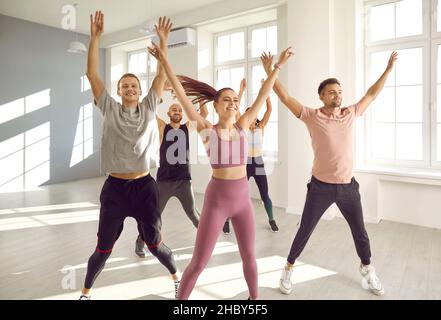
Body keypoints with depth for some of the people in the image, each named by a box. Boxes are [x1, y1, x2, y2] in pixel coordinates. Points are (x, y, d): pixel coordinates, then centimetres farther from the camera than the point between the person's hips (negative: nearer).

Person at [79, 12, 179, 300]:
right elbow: (92, 74, -2)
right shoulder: (110, 110, 2)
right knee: (103, 248, 10)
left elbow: (162, 74, 1)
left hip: (144, 186, 0)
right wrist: (95, 37, -6)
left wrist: (163, 40, -2)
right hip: (115, 188, 0)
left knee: (155, 243, 12)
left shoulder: (149, 109, 4)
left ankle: (177, 276, 38)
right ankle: (86, 292, 37)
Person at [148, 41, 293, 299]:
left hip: (243, 198, 4)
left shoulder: (243, 125, 3)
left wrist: (278, 65, 9)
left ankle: (255, 298, 42)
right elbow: (183, 96, -12)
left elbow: (264, 95, 6)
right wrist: (165, 63, -17)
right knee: (199, 262, 3)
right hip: (216, 199, -4)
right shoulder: (206, 129, -6)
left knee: (249, 256, 18)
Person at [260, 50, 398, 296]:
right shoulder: (312, 116, -8)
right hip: (321, 186, -4)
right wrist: (269, 72, -15)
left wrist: (389, 68, 19)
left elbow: (372, 94, 16)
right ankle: (289, 268, 29)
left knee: (360, 231, 19)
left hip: (348, 186, 4)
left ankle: (367, 269, 44)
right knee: (305, 231, 8)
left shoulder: (351, 114, 3)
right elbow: (285, 97, -11)